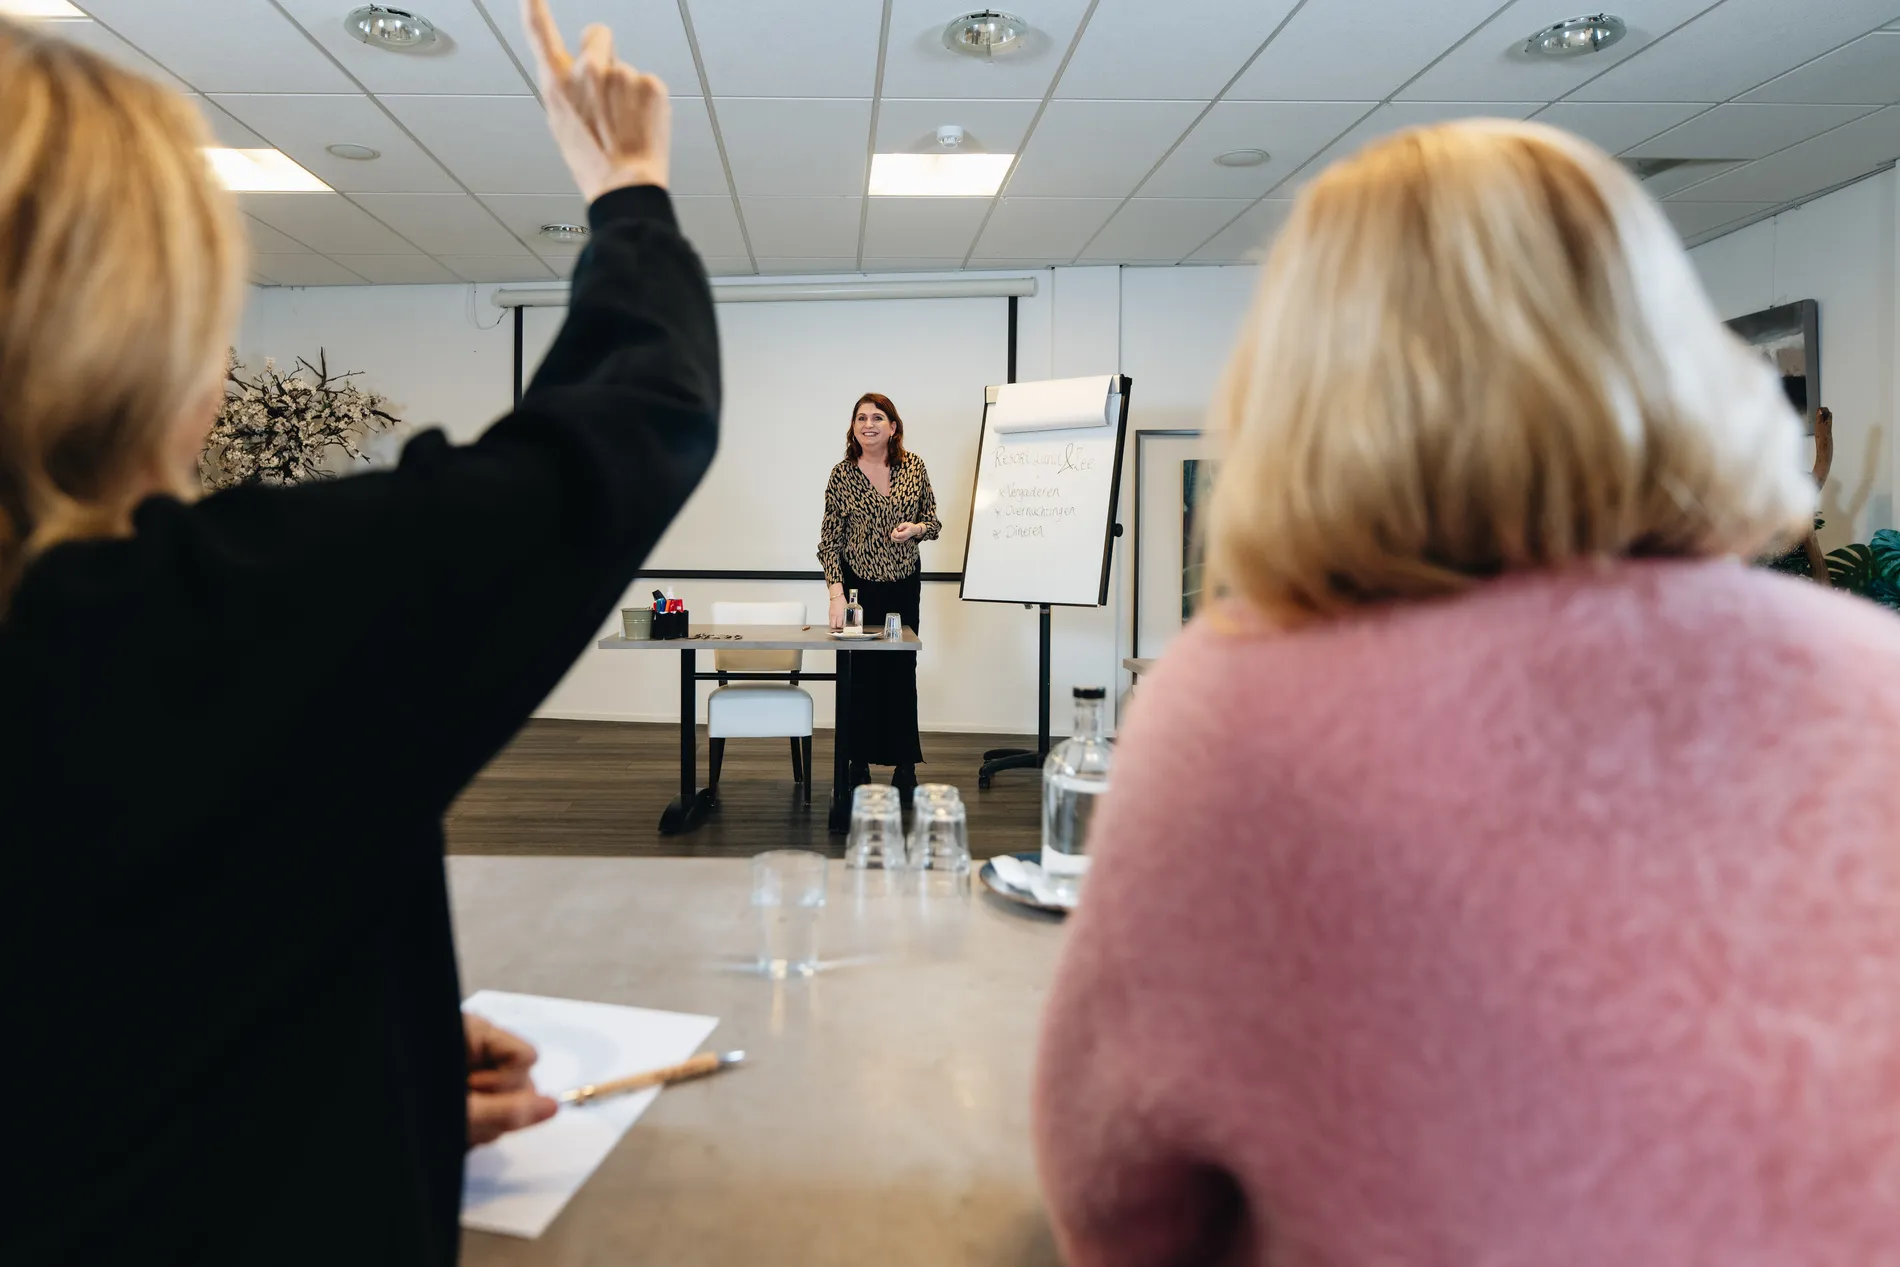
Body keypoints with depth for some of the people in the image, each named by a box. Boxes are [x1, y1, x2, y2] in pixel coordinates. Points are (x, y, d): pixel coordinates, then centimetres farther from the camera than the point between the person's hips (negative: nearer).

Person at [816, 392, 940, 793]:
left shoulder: (914, 466, 1)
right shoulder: (842, 474, -4)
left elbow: (933, 522, 9)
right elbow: (829, 541, -5)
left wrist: (915, 528, -15)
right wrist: (836, 592, -16)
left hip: (904, 584, 2)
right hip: (859, 584, -1)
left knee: (902, 670, 4)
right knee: (860, 673, 1)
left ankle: (904, 764, 14)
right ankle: (859, 762, 14)